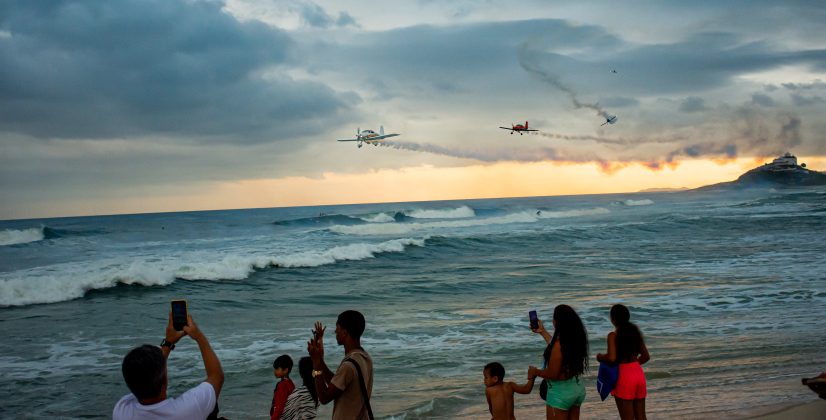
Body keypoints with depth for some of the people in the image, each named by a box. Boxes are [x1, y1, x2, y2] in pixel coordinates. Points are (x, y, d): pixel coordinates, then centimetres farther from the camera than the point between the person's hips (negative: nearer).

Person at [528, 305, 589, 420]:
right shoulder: (575, 339, -2)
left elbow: (552, 374, -23)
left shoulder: (559, 344, -27)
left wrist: (535, 371, -4)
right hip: (578, 387, 8)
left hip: (561, 391, -8)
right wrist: (543, 332, 26)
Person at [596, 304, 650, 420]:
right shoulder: (636, 332, 6)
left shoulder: (613, 335, -13)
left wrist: (600, 357, -4)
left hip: (624, 376, -6)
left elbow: (612, 358, -24)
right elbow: (645, 356, 10)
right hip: (639, 373, 6)